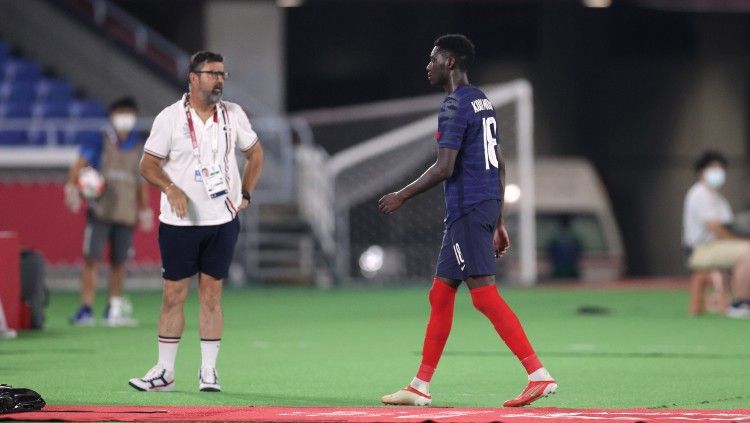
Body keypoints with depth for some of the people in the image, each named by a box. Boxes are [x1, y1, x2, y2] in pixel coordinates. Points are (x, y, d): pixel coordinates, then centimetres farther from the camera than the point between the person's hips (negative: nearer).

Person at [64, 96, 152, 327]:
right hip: (100, 211, -3)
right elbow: (79, 164, -9)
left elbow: (142, 183, 18)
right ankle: (86, 309, -8)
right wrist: (71, 186, -24)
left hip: (126, 214, 3)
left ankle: (114, 309, 17)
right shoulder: (98, 144, 0)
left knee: (119, 262, 6)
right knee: (92, 258, -9)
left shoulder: (139, 149, 12)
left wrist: (145, 210, 19)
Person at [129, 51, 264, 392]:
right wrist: (171, 189, -19)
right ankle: (165, 371, 6)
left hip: (222, 220, 2)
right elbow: (148, 164, -2)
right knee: (173, 293, 0)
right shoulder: (170, 118, -4)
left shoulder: (233, 114, 4)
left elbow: (255, 153, 17)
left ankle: (208, 371, 7)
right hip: (179, 221, -2)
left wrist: (245, 194, 9)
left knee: (211, 294, 3)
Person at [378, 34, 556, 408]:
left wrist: (402, 196, -8)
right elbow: (498, 166, 20)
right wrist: (498, 222, 23)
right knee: (440, 294, 13)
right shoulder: (482, 102, 18)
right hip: (487, 206, 10)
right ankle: (420, 386, 16)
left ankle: (539, 375, -18)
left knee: (484, 295, -12)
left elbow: (444, 168, -19)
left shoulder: (455, 107, -12)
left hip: (468, 209, -10)